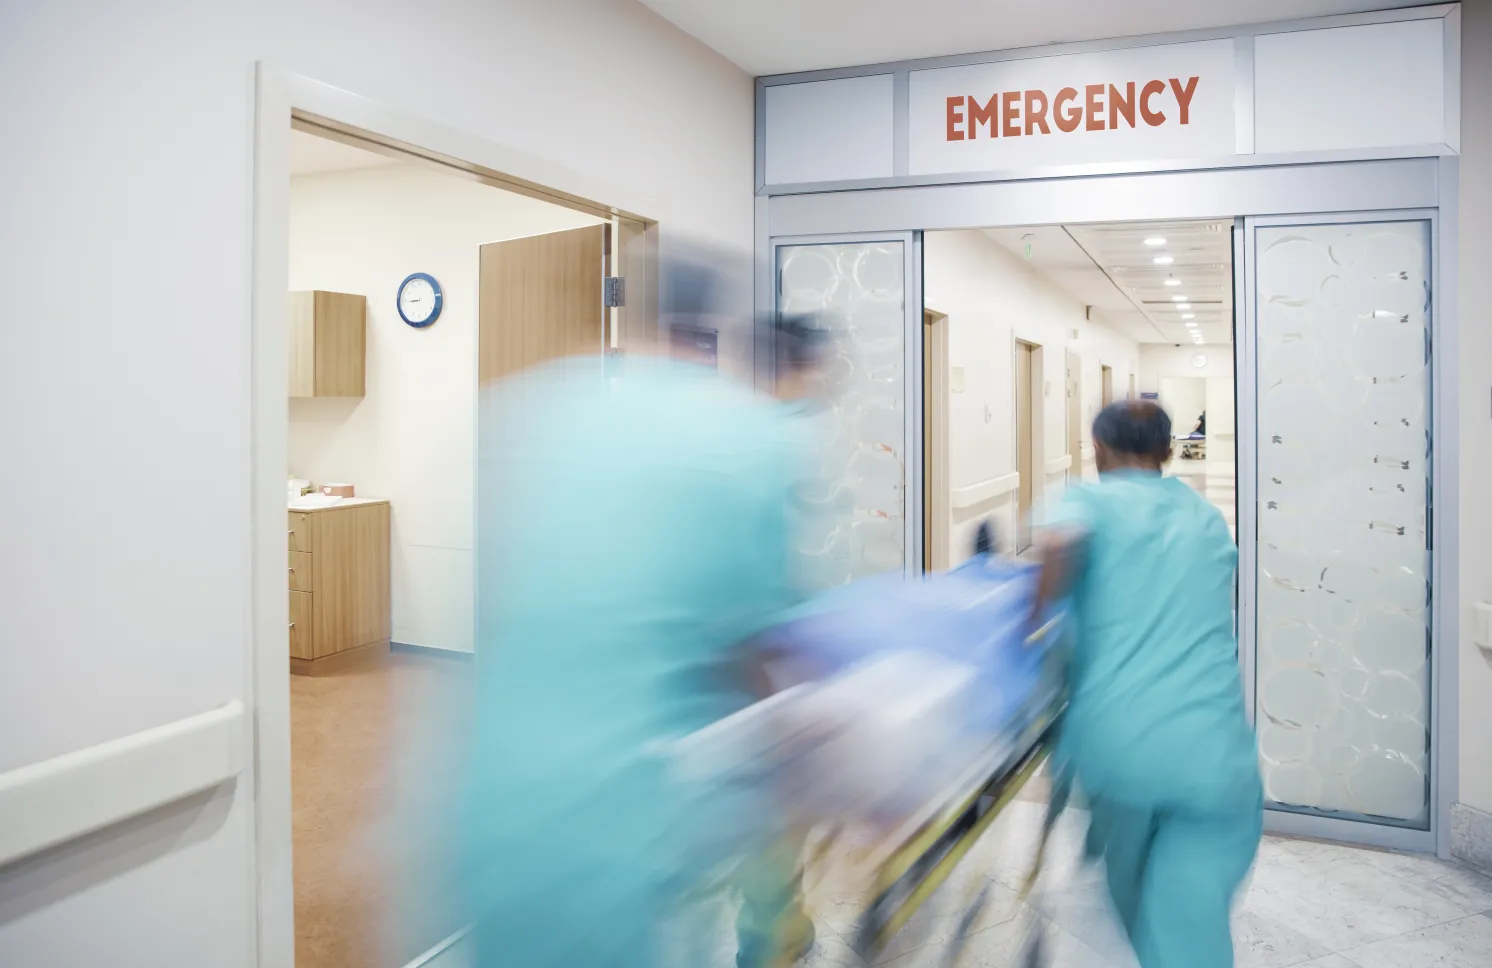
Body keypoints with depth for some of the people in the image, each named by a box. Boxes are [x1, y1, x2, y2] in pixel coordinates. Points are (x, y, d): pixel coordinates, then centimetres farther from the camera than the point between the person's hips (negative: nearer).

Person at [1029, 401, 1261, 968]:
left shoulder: (1093, 498, 5)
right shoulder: (1207, 518, 18)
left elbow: (1059, 542, -19)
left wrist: (1032, 619, -6)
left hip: (1113, 741, -1)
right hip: (1210, 746, 1)